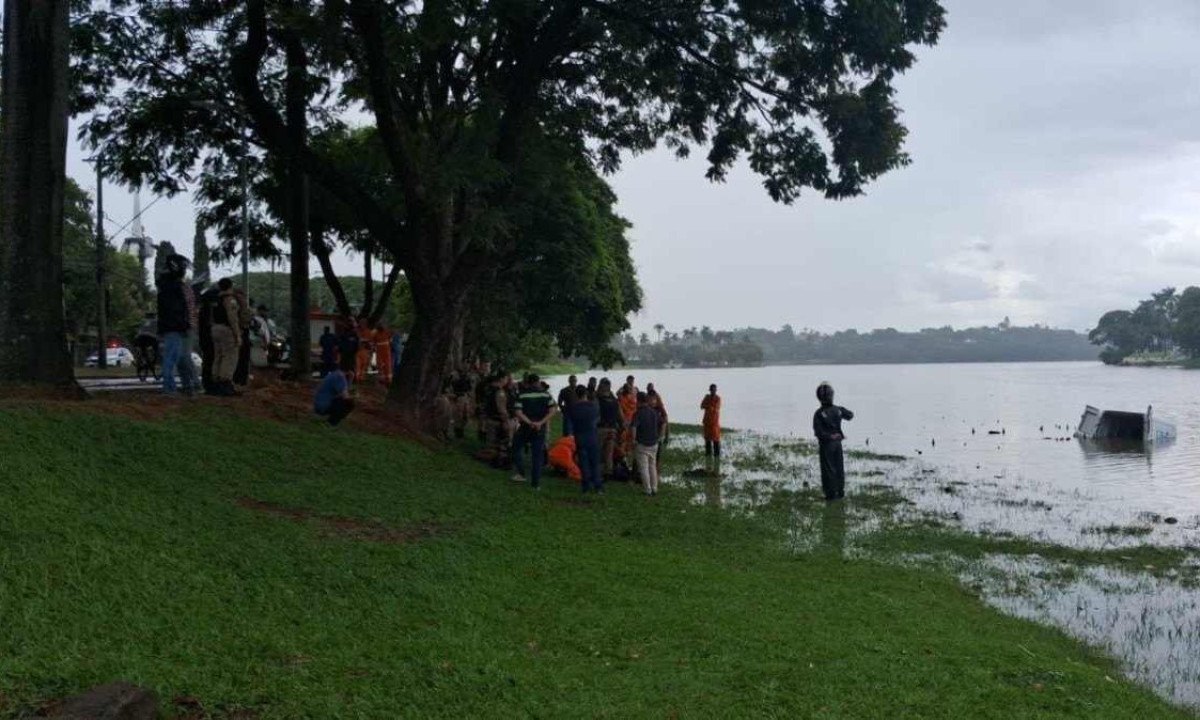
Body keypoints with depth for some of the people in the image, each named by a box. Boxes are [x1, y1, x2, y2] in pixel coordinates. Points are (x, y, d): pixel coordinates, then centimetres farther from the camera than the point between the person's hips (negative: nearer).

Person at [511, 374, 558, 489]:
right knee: (538, 454, 7)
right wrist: (541, 422, -13)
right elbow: (553, 410, -10)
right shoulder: (545, 394, 0)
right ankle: (536, 483, 7)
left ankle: (521, 473, 9)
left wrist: (530, 422, -14)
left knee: (517, 447, 20)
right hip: (540, 428, 2)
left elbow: (518, 413, -16)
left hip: (525, 427, -1)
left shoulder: (522, 395, -4)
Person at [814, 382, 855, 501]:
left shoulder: (819, 414, -17)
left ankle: (831, 494, 5)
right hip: (838, 442, 5)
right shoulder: (838, 410, -3)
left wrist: (828, 437, -6)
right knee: (839, 468, 15)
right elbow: (850, 416, 19)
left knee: (828, 469, 3)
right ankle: (840, 492, 22)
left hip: (826, 444, -5)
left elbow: (818, 432, -21)